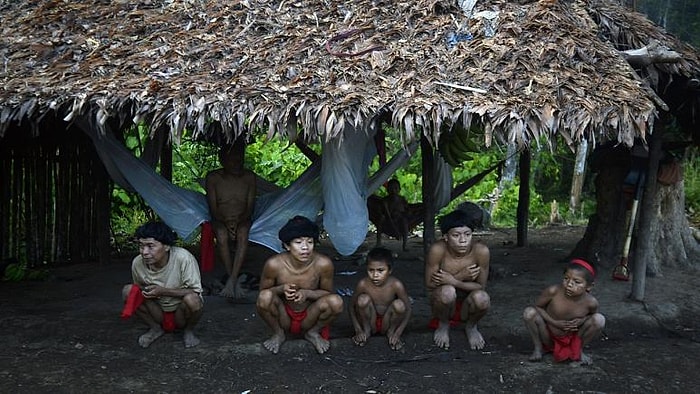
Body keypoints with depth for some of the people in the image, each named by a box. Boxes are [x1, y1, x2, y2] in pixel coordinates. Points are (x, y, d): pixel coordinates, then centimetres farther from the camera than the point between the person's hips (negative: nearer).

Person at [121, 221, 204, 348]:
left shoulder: (183, 258, -29)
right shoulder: (138, 263, -15)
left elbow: (195, 291, -22)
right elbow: (139, 287, 5)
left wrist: (164, 291, -30)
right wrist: (143, 291, -19)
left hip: (180, 311, -3)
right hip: (158, 311, 3)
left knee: (191, 299, -36)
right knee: (128, 291, -17)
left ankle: (189, 331, -1)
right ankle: (155, 328, 3)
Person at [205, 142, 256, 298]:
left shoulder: (249, 177, 0)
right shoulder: (212, 178, -4)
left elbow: (250, 207, -2)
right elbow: (213, 208, -6)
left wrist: (238, 220, -20)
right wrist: (225, 222, -24)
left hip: (242, 219, 1)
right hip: (220, 220, 0)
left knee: (243, 234, -33)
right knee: (222, 236, -33)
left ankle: (231, 280, -37)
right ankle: (234, 282, -28)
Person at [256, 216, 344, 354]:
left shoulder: (323, 264, -21)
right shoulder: (274, 264, -22)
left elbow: (328, 293, -5)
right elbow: (262, 291, -6)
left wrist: (307, 293, -26)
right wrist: (281, 289, -28)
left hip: (309, 317, 1)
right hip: (284, 316, 0)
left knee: (336, 302, -27)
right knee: (265, 297, -30)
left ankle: (313, 332, 4)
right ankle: (279, 333, 2)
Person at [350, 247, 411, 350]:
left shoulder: (396, 285, -21)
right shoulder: (363, 284, -19)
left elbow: (408, 309, -12)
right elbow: (352, 306, -6)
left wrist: (397, 333, -20)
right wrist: (358, 330, -15)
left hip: (386, 324, 0)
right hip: (370, 323, 0)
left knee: (399, 304, -28)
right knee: (363, 299, -27)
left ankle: (390, 332, 0)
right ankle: (366, 331, -2)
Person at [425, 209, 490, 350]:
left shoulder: (481, 251, -22)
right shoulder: (437, 250, -24)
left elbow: (481, 287, -13)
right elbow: (429, 285, -16)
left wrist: (453, 281, -28)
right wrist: (461, 276, -27)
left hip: (467, 306, 1)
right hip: (443, 304, -1)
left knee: (482, 298, -33)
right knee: (447, 291, -35)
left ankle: (471, 327, 5)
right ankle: (443, 325, 1)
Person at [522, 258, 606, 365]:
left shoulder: (590, 302, -22)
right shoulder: (553, 291, -27)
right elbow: (538, 306, -11)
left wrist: (583, 320, -20)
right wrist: (555, 323, -22)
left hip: (573, 338, 1)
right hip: (549, 335, -1)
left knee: (599, 319, -21)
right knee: (529, 312, -27)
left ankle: (578, 350, 6)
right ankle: (538, 347, 1)